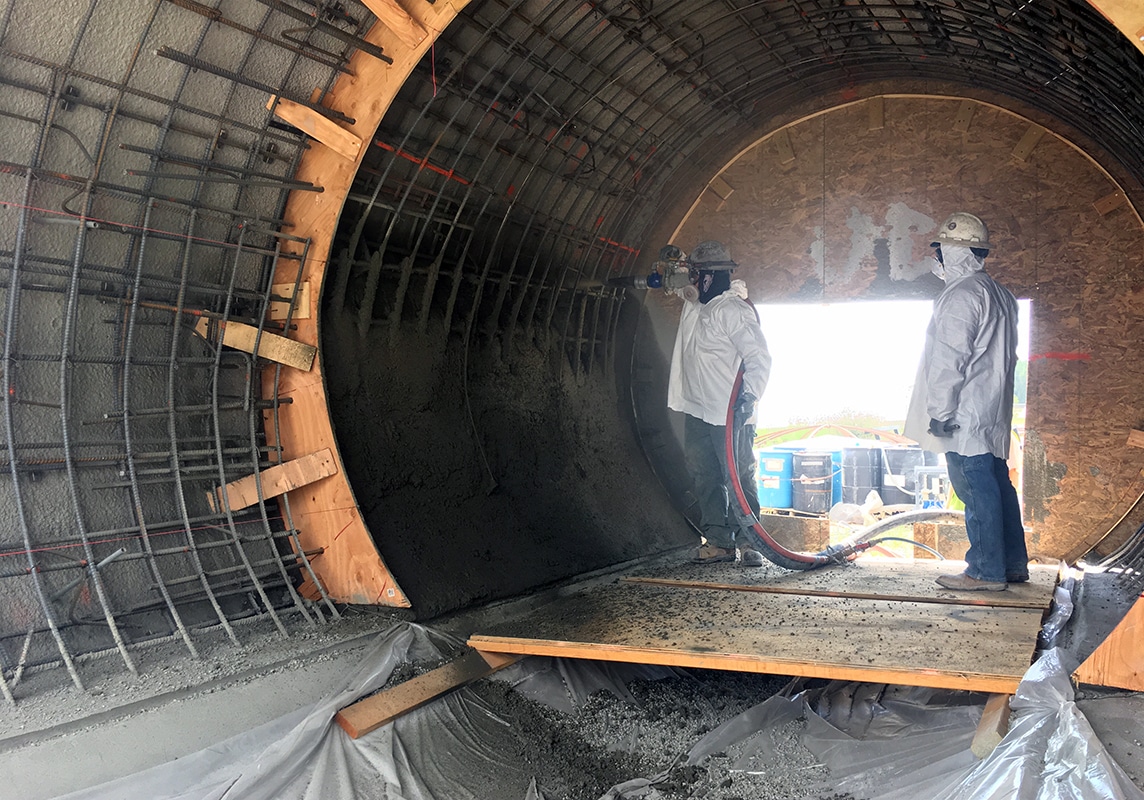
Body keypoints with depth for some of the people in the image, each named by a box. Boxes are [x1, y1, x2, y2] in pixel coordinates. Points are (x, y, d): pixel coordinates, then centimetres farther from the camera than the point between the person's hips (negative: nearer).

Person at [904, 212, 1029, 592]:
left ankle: (986, 571, -1)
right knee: (997, 485, 14)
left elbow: (949, 361, -19)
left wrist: (940, 411, -15)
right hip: (994, 413, 10)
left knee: (976, 489, -6)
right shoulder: (1000, 294, 17)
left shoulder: (960, 296, -14)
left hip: (965, 417, -10)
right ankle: (1013, 564, 21)